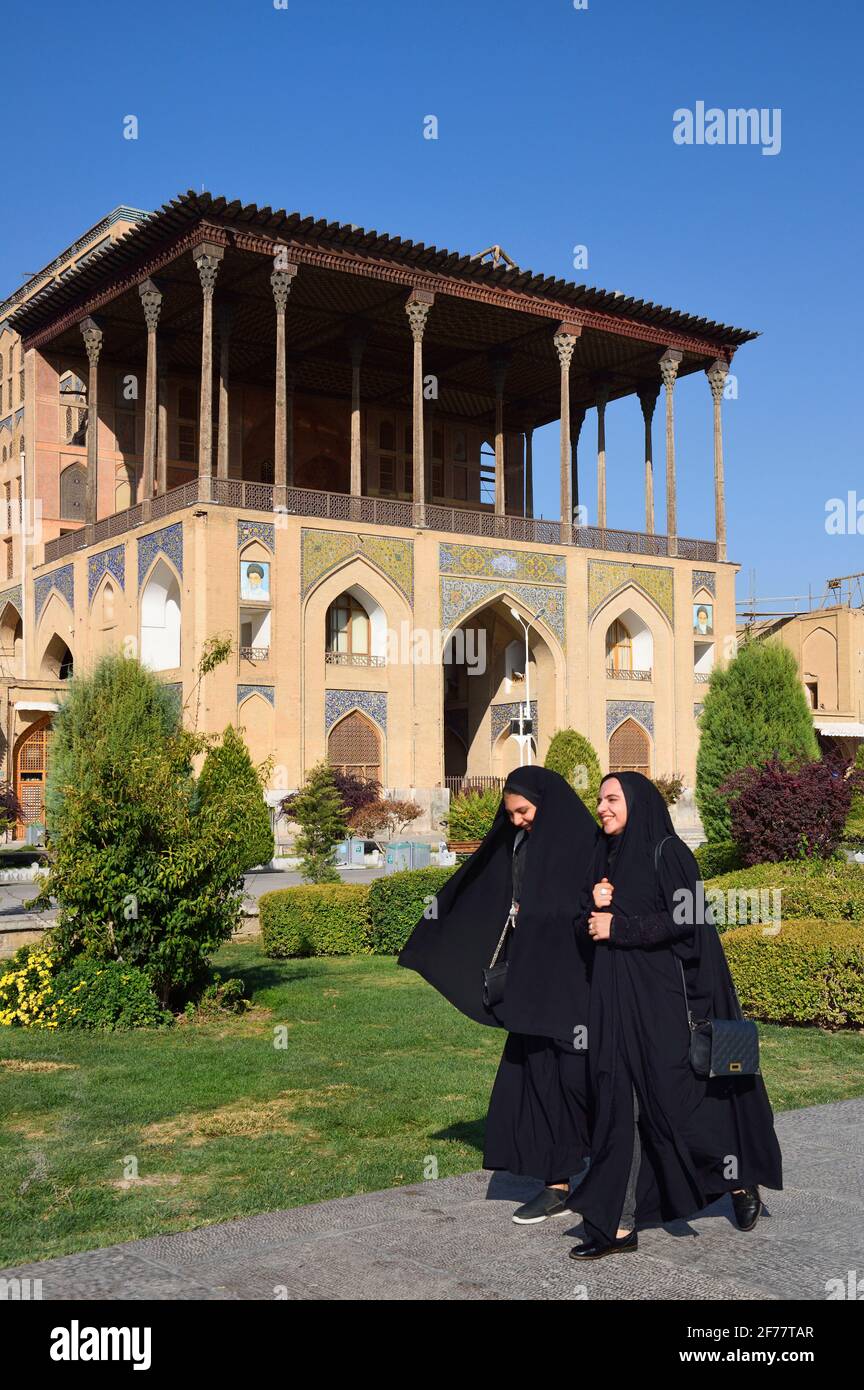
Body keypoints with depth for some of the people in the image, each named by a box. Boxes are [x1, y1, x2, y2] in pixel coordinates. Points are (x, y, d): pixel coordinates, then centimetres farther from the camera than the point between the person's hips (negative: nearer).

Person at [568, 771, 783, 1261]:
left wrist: (619, 927, -13)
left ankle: (741, 1178, 26)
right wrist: (593, 907, -5)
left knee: (675, 1095, -1)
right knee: (619, 1103, 2)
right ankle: (621, 1224, 4)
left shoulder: (666, 851, -7)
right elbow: (587, 932, 16)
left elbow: (685, 919, -16)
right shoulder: (606, 857, 14)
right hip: (615, 1000, 7)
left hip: (662, 997, -6)